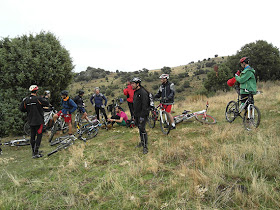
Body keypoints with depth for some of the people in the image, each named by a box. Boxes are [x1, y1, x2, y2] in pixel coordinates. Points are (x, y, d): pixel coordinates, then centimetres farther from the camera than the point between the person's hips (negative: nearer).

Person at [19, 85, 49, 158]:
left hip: (30, 121, 6)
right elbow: (47, 104, -6)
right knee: (39, 136, 1)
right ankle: (36, 153, -1)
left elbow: (21, 109, 2)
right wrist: (43, 99, 12)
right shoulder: (38, 99, -15)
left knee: (32, 136, 15)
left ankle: (33, 151, 26)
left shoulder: (25, 100, 0)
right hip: (39, 121, -6)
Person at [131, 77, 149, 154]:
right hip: (137, 114, 9)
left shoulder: (143, 92, -18)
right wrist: (134, 115, 20)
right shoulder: (135, 92, 13)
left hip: (142, 115, -9)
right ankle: (142, 142, 31)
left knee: (142, 129, -10)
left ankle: (145, 146, -3)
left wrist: (142, 116, -23)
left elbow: (144, 105, -22)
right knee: (139, 128, 16)